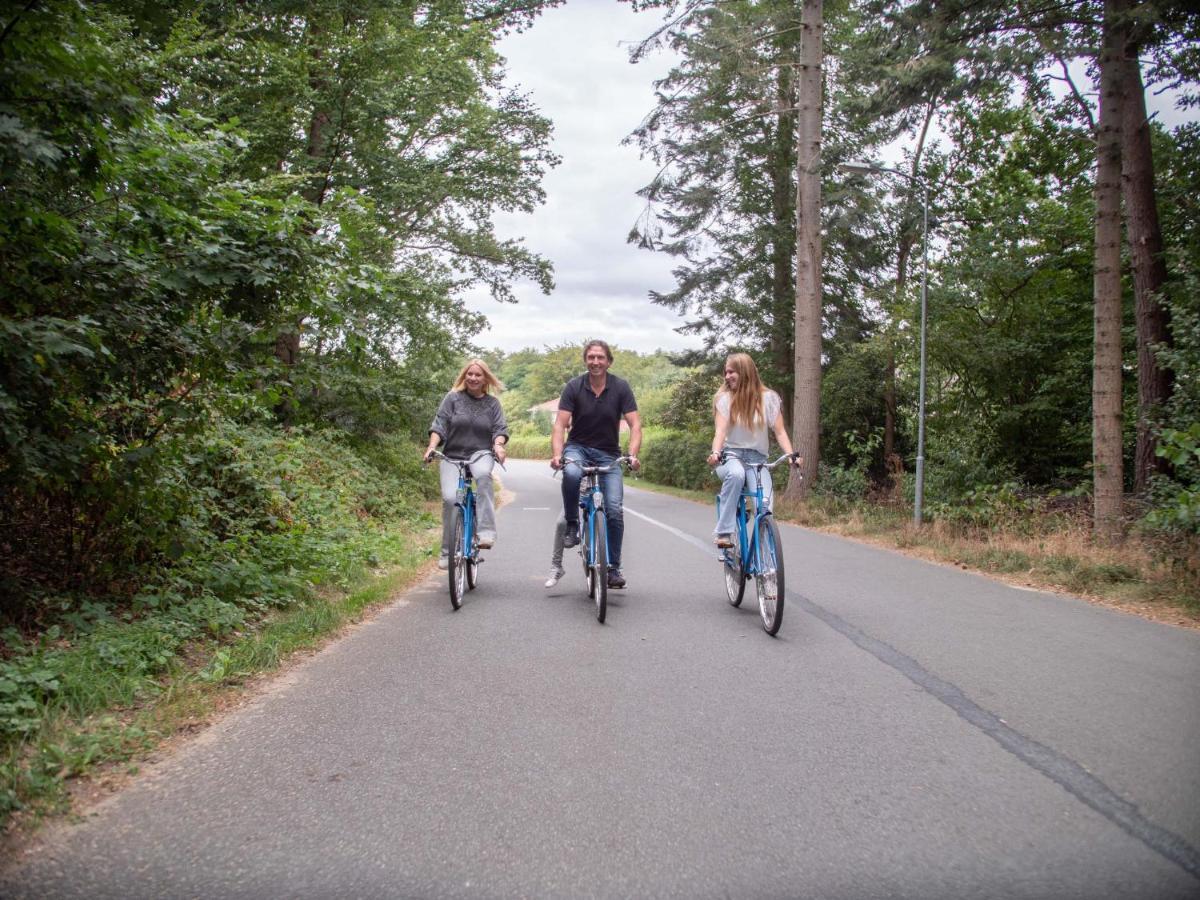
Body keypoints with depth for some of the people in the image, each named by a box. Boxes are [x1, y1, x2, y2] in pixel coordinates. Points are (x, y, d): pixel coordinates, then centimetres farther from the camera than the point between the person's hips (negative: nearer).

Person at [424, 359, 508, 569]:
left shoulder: (492, 403, 9)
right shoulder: (453, 398, 5)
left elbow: (500, 429, 2)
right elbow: (439, 424, 0)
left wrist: (498, 445, -19)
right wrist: (432, 446, -15)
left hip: (480, 453, 0)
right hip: (452, 455, 0)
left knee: (483, 474, -37)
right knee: (450, 498, -19)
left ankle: (486, 532, -34)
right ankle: (447, 552, -2)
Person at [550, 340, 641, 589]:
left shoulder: (621, 387, -8)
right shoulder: (574, 387, -8)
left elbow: (635, 424, -12)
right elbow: (560, 424, -14)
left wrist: (633, 455, -29)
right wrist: (557, 454, -30)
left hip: (608, 454, 1)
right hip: (578, 447, -1)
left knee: (614, 509, -12)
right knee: (571, 473, -37)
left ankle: (613, 568, 2)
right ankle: (571, 525, -13)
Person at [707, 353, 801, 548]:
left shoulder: (768, 398, 0)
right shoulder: (724, 398, -1)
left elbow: (780, 431, -3)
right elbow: (720, 431, -12)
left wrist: (791, 455, -20)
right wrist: (715, 453, -32)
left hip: (757, 458, 1)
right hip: (730, 457, -1)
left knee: (764, 504, -24)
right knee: (736, 474, -38)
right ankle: (724, 533, -32)